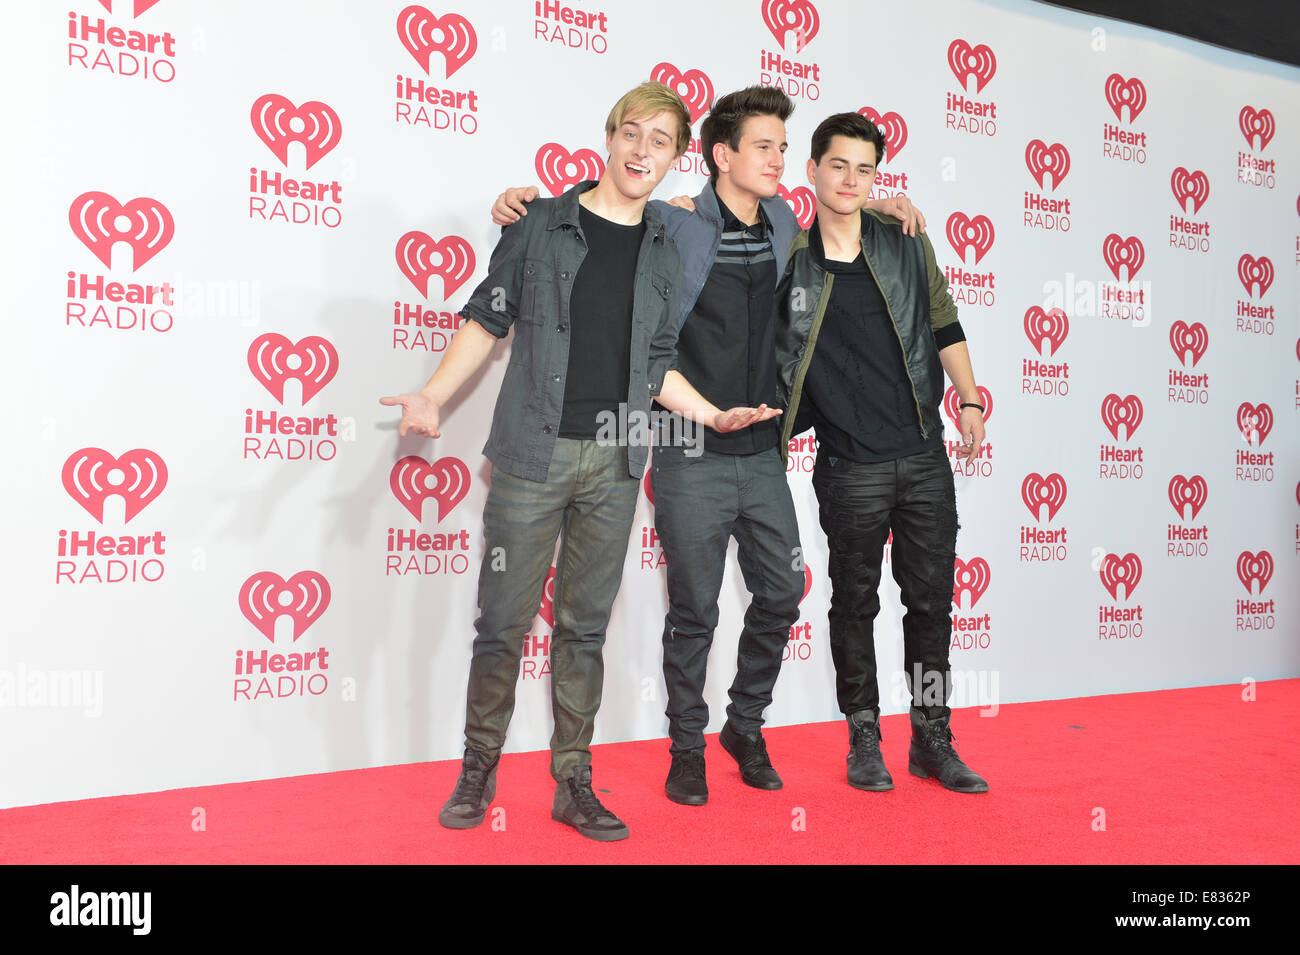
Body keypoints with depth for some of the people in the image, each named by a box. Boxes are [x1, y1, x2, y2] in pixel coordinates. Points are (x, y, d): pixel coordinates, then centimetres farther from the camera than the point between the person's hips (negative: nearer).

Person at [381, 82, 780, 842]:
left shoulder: (665, 254, 12)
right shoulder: (541, 225, 4)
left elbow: (657, 366, 14)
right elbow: (488, 320, 6)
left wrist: (712, 414, 0)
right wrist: (434, 397, -4)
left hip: (614, 465, 3)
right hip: (533, 452, -2)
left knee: (586, 628, 8)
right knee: (505, 620, 1)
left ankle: (574, 785, 18)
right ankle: (479, 770, 20)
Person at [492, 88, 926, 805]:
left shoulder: (784, 225, 9)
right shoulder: (672, 226, -7)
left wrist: (875, 204, 18)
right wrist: (522, 202, -15)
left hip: (762, 455, 5)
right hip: (692, 457, -5)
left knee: (781, 594, 11)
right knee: (694, 612, 5)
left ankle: (745, 727, 32)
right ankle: (687, 748, 25)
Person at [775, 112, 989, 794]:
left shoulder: (907, 246, 8)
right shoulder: (787, 260, 0)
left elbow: (944, 327, 12)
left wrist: (969, 400, 5)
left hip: (923, 457, 3)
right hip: (850, 468, -2)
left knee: (931, 600, 8)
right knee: (855, 604, 7)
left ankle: (933, 740, 22)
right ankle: (864, 741, 21)